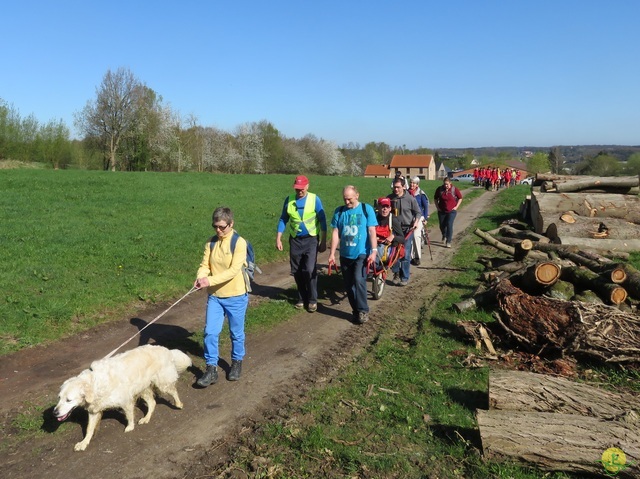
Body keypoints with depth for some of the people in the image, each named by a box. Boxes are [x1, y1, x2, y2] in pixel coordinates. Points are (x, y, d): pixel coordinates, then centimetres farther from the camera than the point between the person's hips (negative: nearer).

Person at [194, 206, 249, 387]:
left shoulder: (239, 243, -15)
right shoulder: (211, 243, 1)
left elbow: (234, 270, -23)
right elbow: (205, 265, -3)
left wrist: (210, 280, -31)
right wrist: (200, 278, -25)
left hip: (236, 296, -3)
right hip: (214, 296, 4)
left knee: (236, 333, 13)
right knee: (210, 332, 0)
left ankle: (237, 363, 34)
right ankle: (211, 369, 13)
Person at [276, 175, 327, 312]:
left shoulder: (315, 199, -8)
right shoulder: (289, 199, -1)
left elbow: (322, 220, -5)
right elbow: (283, 219, 6)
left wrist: (323, 241, -6)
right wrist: (278, 238, 1)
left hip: (311, 239, -3)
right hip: (295, 240, 3)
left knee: (310, 270, -12)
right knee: (297, 272, 8)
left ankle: (312, 300, 3)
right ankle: (302, 298, 25)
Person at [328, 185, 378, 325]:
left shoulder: (367, 209, -3)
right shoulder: (339, 211, 3)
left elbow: (372, 231, -6)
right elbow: (336, 233, 3)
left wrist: (374, 251, -13)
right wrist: (332, 253, 0)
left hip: (362, 253, -4)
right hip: (345, 254, 4)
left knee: (359, 280, -18)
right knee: (349, 285, 9)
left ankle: (363, 311, -5)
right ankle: (356, 310, 23)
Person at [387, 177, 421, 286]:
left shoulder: (410, 198, -4)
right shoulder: (390, 198, 2)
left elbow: (418, 212, 3)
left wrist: (416, 221, -14)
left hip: (407, 229, -2)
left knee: (405, 254, 0)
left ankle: (404, 278, 9)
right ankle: (396, 273, 19)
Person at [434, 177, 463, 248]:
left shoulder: (454, 189, -8)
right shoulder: (439, 189, -4)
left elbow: (460, 198, 5)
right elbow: (435, 198, 11)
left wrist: (457, 206, -3)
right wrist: (437, 206, 3)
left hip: (451, 211, -2)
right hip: (442, 211, 2)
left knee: (449, 225, -13)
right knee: (442, 225, 10)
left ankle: (448, 241, -6)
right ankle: (444, 236, 42)